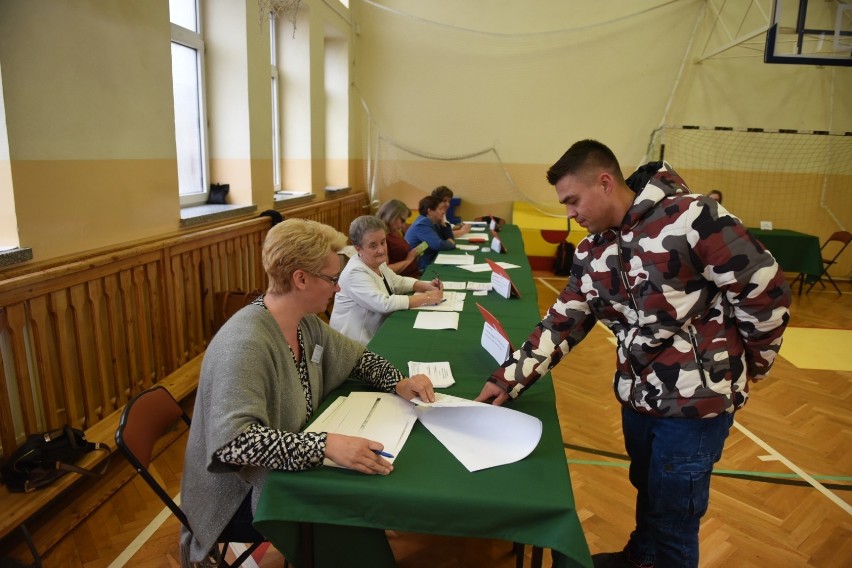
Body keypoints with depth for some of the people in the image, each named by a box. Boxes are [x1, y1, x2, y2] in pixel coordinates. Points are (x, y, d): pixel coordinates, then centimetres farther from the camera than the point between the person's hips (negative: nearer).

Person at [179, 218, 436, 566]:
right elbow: (235, 442, -37)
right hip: (243, 496, -7)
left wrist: (399, 383, -7)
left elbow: (356, 356, 10)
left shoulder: (305, 324, -2)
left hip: (286, 468, 8)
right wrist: (326, 445, -44)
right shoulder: (246, 345, -29)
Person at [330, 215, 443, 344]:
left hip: (377, 334, 9)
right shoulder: (355, 273, -23)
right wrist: (426, 298, -25)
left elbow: (398, 282, 16)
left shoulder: (378, 263, 4)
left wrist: (427, 286, -2)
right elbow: (384, 304, -31)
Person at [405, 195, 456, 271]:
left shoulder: (430, 222, 13)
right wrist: (451, 243, -8)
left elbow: (447, 237, 18)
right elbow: (438, 245, -26)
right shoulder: (422, 224, -17)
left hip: (429, 262, 10)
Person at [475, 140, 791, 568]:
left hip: (696, 400, -6)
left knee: (672, 516, 8)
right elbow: (562, 322, 1)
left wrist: (754, 360, -2)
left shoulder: (689, 218, -21)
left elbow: (764, 287, -15)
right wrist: (510, 378, -5)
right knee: (647, 490, 27)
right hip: (637, 395, 7)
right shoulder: (592, 251, 1)